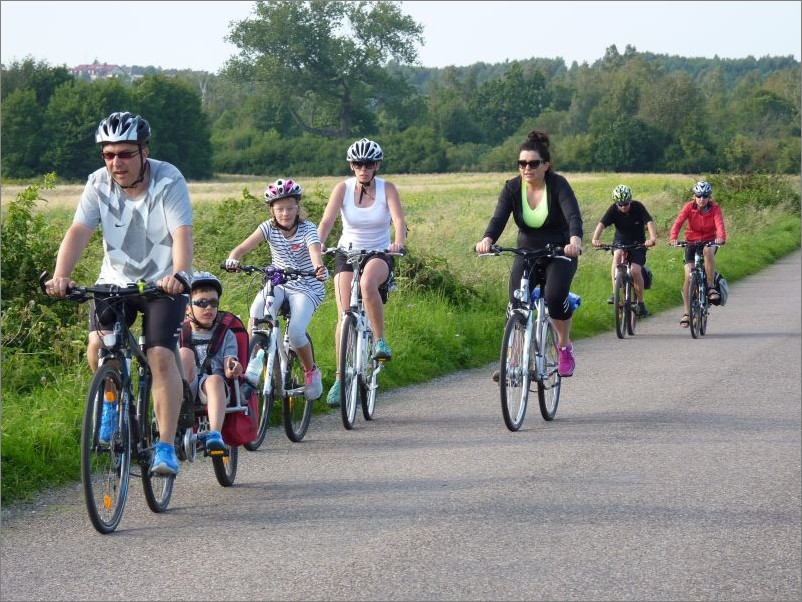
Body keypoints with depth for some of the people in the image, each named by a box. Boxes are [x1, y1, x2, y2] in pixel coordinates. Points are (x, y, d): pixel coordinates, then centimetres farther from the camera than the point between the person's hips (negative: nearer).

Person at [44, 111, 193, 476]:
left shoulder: (168, 181, -18)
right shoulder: (99, 184, -10)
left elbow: (182, 234, -30)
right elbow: (78, 231, -21)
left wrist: (179, 275, -48)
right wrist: (61, 275, -38)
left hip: (163, 282, -3)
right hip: (116, 279, 3)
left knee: (161, 357, -17)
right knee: (97, 344, -20)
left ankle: (166, 448, -11)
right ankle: (111, 401, 11)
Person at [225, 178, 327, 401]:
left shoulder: (307, 229, -14)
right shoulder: (269, 228, -7)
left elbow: (315, 253, -33)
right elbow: (244, 246, -20)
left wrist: (319, 269, -56)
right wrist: (233, 258, -43)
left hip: (306, 287, -3)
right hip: (279, 284, 3)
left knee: (295, 333, -23)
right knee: (258, 308, -31)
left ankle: (311, 371, 7)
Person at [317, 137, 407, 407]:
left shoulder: (387, 188, -6)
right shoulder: (343, 188, -4)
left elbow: (399, 220, -19)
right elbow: (327, 220, -16)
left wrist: (398, 243, -41)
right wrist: (317, 245, -36)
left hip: (379, 254, -1)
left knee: (367, 284, -36)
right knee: (344, 314, -12)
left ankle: (380, 341, -19)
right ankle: (340, 379, -6)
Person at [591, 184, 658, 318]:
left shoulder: (638, 207, -18)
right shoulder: (613, 209, -15)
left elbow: (650, 223, -31)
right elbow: (601, 224, -28)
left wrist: (653, 238, -51)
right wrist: (595, 239, -49)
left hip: (637, 243, -1)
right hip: (620, 242, 1)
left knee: (635, 270, -21)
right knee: (618, 254, -33)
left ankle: (640, 303, -1)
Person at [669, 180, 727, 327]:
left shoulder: (715, 208, -12)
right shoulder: (689, 207, -11)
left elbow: (720, 224, -28)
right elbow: (678, 222, -24)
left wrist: (721, 237, -49)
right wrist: (673, 238, -43)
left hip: (709, 241, -1)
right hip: (692, 242, 1)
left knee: (708, 251, -38)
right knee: (688, 276, -11)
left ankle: (711, 286, -24)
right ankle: (687, 313, -3)